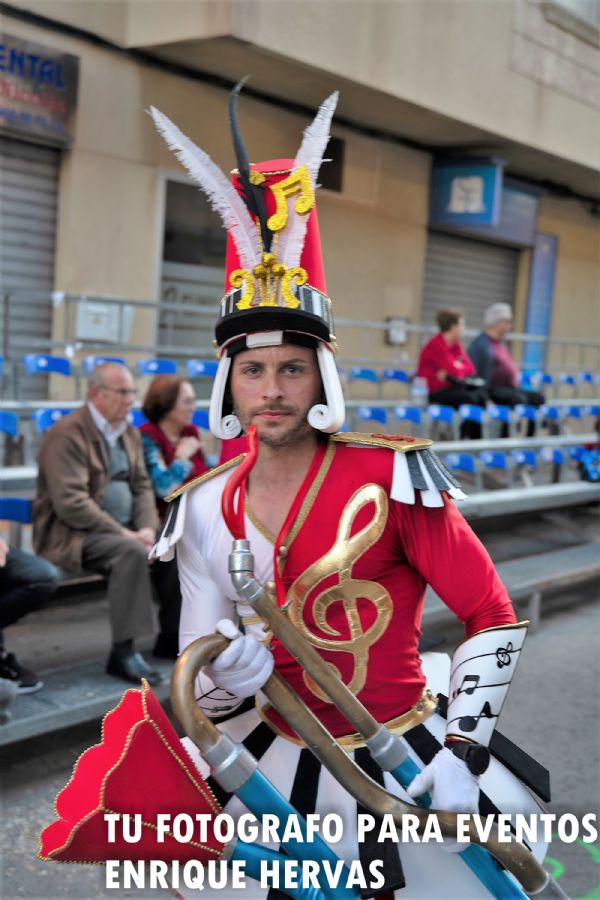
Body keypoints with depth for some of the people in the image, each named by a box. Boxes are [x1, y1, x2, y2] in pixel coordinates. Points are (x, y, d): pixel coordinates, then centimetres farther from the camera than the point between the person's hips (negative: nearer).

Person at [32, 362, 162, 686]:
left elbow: (142, 486, 13)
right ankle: (123, 651, -26)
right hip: (71, 533, -8)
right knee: (131, 552, -33)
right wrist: (123, 533, -22)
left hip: (122, 529, 8)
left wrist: (147, 527, -7)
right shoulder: (67, 434, -15)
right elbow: (71, 504, -22)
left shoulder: (130, 433, 12)